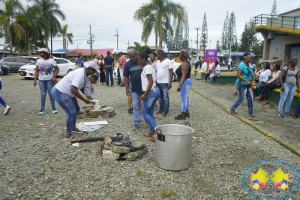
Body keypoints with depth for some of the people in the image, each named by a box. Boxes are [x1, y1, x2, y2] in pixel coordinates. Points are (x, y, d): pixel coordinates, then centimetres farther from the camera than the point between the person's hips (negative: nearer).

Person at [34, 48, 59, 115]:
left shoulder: (51, 61, -2)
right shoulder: (39, 60, 7)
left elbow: (57, 69, 1)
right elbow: (36, 71, 8)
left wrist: (54, 77, -12)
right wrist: (35, 80, 2)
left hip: (49, 80, -2)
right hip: (41, 80, 3)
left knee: (51, 94, 1)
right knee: (43, 94, 3)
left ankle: (53, 108, 11)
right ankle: (42, 109, 9)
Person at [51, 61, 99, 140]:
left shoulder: (85, 74, 6)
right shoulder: (80, 74, -26)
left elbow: (82, 87, 18)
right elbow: (73, 89, -34)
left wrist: (88, 97, 5)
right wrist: (84, 99, -27)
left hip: (67, 93, 11)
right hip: (60, 93, -11)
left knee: (76, 109, 20)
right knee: (71, 113, -13)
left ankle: (73, 127, 40)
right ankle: (68, 135, 1)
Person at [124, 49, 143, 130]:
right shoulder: (127, 64, 1)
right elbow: (126, 77, 6)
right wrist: (127, 88, 2)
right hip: (135, 89, 2)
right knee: (135, 106, 6)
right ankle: (137, 123, 17)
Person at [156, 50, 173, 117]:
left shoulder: (168, 61, -5)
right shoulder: (158, 62, 17)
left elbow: (171, 72, -9)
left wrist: (170, 82, -15)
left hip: (165, 83, -7)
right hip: (158, 82, 7)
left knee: (165, 97, -3)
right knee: (160, 97, 11)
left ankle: (166, 111, 4)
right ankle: (161, 109, 22)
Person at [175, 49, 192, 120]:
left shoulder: (184, 64, -18)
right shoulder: (187, 63, 14)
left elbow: (184, 75, -26)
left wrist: (180, 85, -31)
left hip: (185, 82, -11)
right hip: (187, 81, 11)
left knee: (183, 99, -5)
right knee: (186, 98, 17)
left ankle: (183, 115, 1)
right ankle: (186, 112, 27)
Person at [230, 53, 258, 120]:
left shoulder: (248, 65, 12)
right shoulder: (242, 65, -15)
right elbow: (238, 75, -25)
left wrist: (253, 76, 8)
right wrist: (246, 80, -30)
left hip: (247, 85, 9)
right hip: (242, 84, -9)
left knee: (250, 99, 5)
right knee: (241, 99, -1)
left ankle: (251, 115, 10)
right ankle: (232, 110, 20)